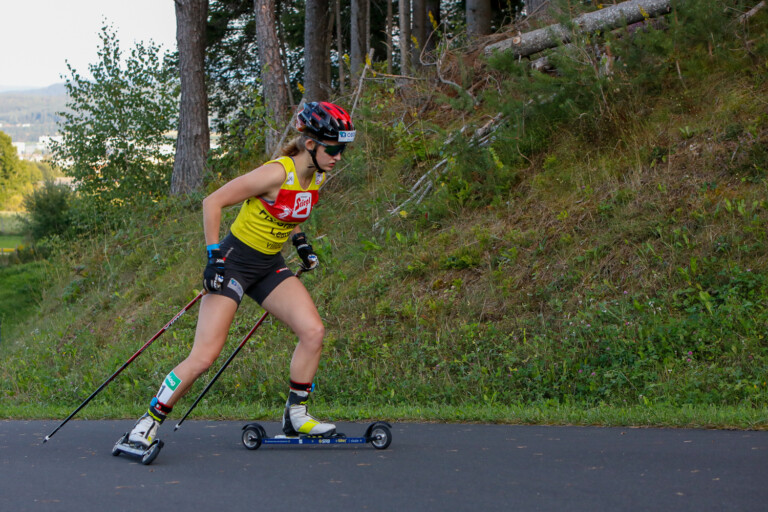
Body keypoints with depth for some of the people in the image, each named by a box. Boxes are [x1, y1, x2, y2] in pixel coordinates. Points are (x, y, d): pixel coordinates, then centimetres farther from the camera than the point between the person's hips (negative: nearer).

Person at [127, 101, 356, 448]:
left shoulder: (317, 177, 0)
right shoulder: (277, 174, -24)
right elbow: (212, 203, -19)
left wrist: (300, 242, 13)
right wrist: (214, 256, -20)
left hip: (269, 265, 7)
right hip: (233, 262, -7)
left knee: (313, 331, -10)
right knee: (204, 357, -12)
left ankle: (295, 415, 4)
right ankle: (149, 422, 2)